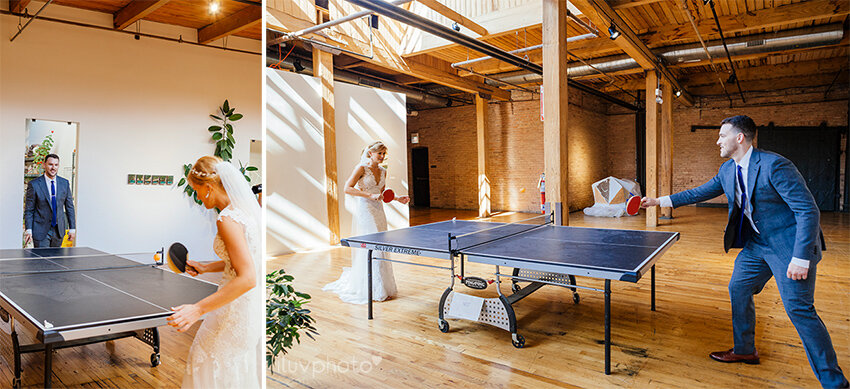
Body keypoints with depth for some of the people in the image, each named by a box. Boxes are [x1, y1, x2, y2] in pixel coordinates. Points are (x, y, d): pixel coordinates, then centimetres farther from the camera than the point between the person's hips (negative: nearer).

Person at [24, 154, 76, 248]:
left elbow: (69, 207, 7)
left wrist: (72, 228, 4)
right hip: (41, 231, -3)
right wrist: (28, 230, -12)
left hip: (58, 231, 3)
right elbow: (29, 210, -4)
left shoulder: (64, 183, 3)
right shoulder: (34, 184, -6)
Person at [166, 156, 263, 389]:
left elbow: (247, 279, -29)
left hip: (238, 307, -9)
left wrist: (198, 309, -28)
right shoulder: (246, 210, 5)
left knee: (204, 359, 13)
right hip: (255, 304, 9)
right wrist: (206, 268, 16)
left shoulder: (227, 219, -23)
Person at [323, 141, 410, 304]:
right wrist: (370, 195, -21)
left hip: (378, 211, 7)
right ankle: (372, 290, 0)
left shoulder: (383, 171, 13)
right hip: (364, 210, -7)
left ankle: (382, 287, 20)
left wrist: (397, 198, 8)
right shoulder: (362, 168, -7)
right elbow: (347, 188, -14)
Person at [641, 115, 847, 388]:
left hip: (790, 245, -8)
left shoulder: (774, 165, -23)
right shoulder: (728, 169, 2)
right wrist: (659, 201, 10)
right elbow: (700, 193, 15)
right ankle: (745, 350, 31)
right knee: (738, 290, 12)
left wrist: (801, 257, -26)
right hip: (757, 243, 8)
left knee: (799, 308, -7)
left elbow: (808, 210, -23)